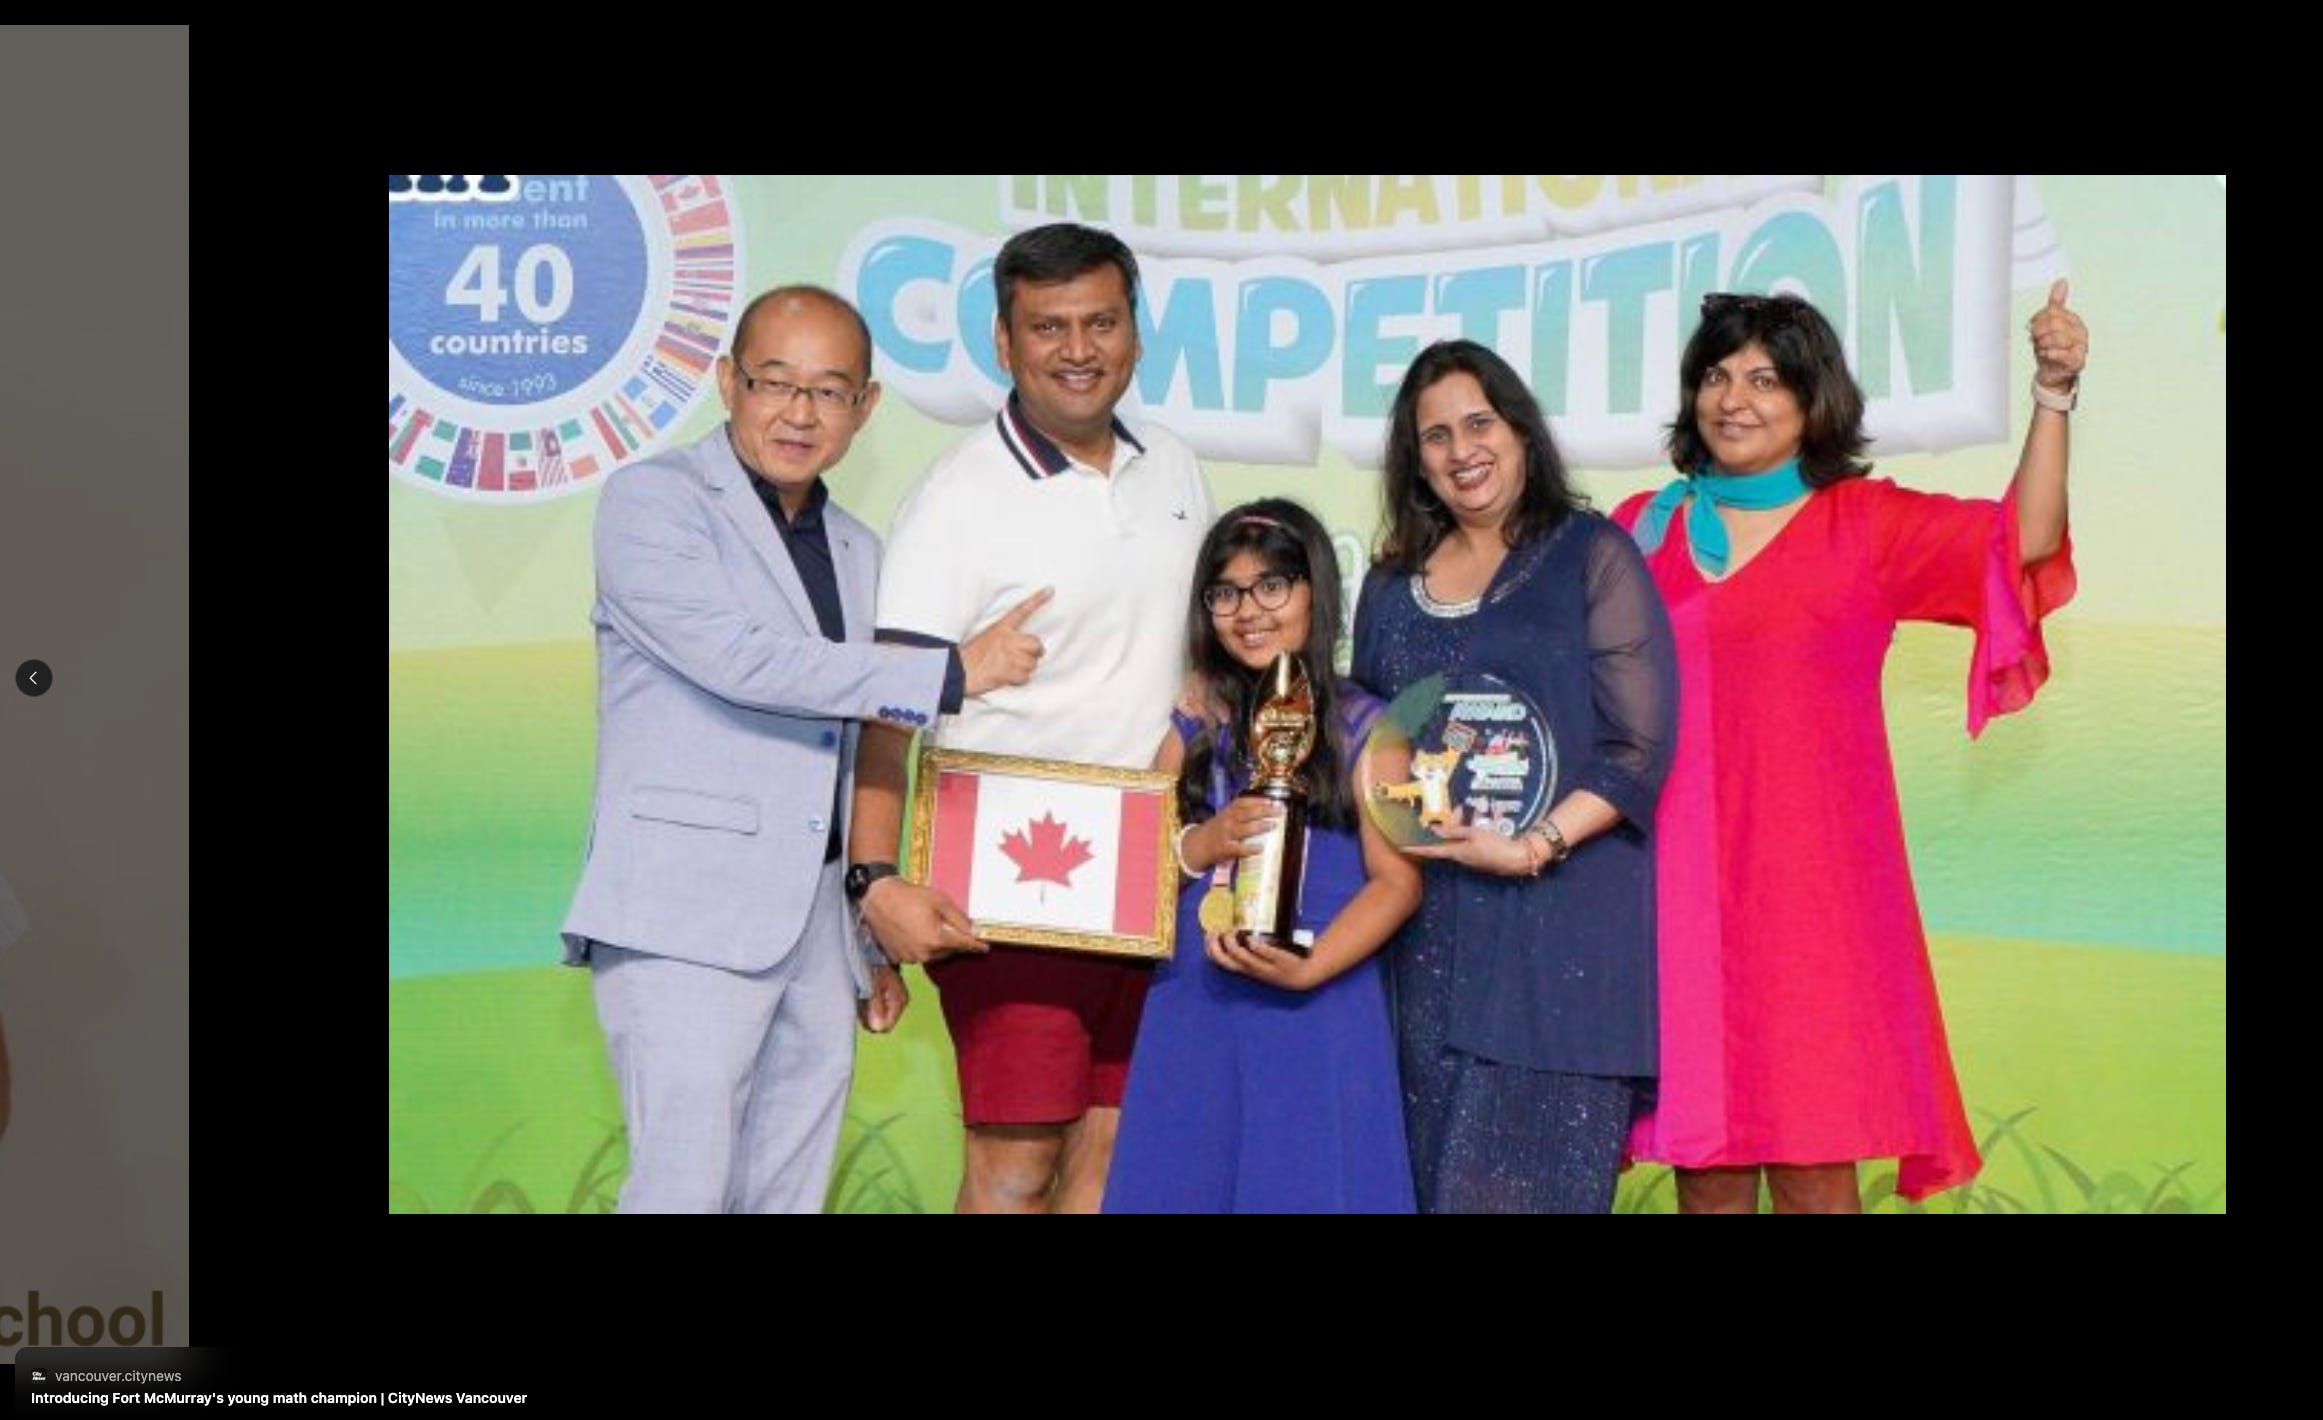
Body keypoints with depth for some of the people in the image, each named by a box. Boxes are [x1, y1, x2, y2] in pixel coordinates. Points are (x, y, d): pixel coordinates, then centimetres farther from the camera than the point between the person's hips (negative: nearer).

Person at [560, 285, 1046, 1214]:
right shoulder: (652, 501, -2)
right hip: (688, 918, -6)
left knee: (789, 1193, 8)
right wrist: (953, 673, -12)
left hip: (816, 926, 6)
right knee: (686, 1190, -10)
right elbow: (740, 659, -16)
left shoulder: (856, 551, 18)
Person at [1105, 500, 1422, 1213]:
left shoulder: (1361, 727, 1)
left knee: (1307, 1180, -1)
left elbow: (1397, 879, -6)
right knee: (1189, 1179, 6)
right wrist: (1199, 847, -10)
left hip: (1320, 1013, -3)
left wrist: (1307, 970, -18)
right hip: (1194, 1013, 3)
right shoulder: (1194, 731, 11)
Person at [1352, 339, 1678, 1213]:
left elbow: (1641, 747, -6)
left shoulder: (1592, 556, 1)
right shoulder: (1393, 583, 15)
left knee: (1533, 1176, -5)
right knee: (1434, 1170, 6)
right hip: (1429, 931, 5)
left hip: (1564, 923, -4)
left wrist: (1537, 845, -17)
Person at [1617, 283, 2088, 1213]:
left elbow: (2027, 541, -9)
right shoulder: (1643, 528, 11)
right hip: (1678, 887, 2)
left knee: (1814, 1176, 0)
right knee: (1705, 1176, 6)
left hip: (1809, 884, -2)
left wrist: (2051, 394, -18)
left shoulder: (1866, 523, 5)